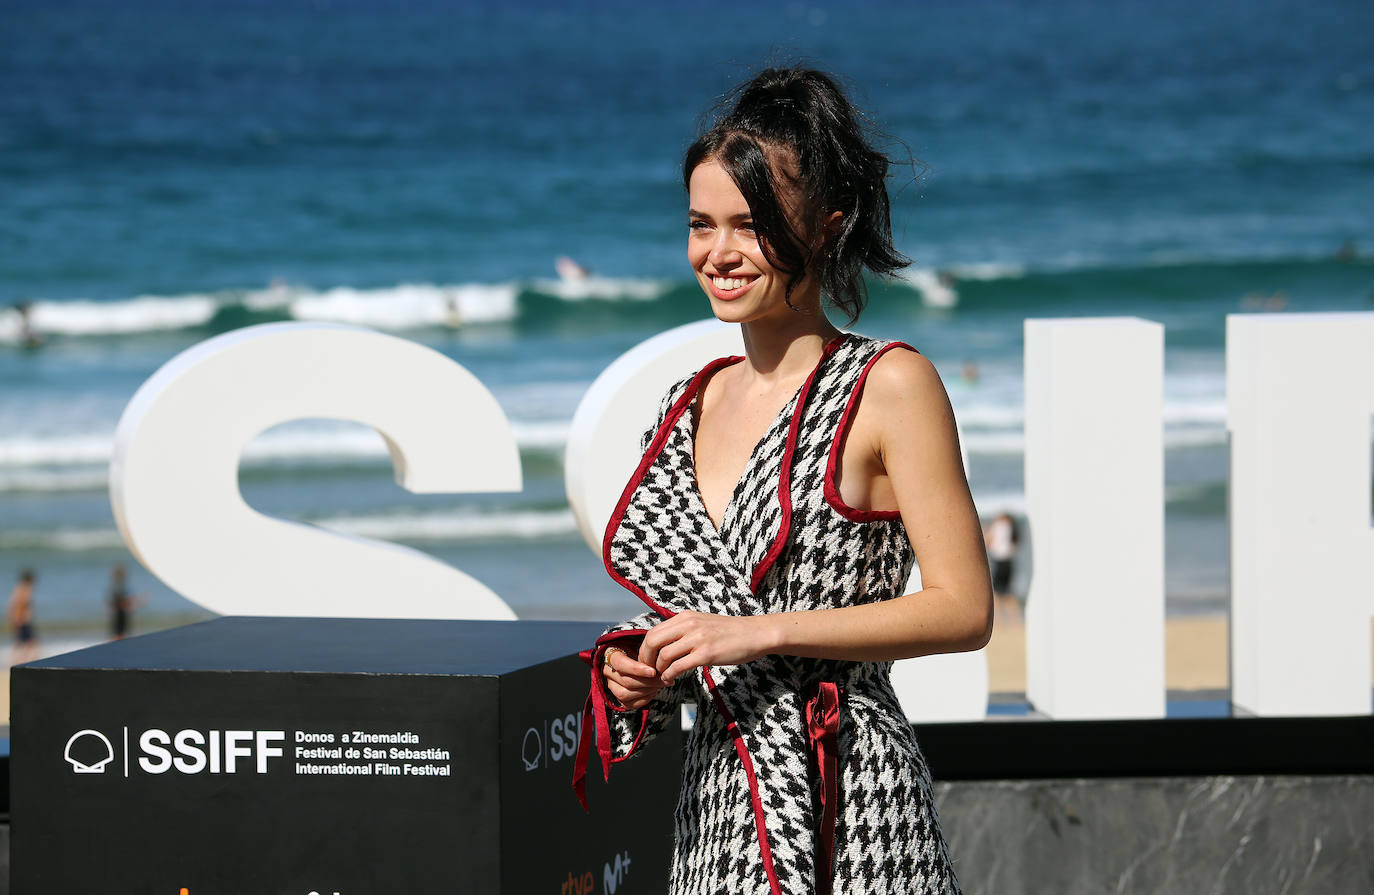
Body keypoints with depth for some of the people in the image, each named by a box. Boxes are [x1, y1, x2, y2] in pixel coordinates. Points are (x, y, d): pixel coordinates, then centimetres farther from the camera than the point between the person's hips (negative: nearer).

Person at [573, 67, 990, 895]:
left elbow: (964, 610, -11)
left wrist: (757, 635, -14)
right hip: (716, 809, 6)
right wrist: (638, 667, 2)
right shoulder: (691, 406, 13)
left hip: (843, 805, -6)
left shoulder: (888, 386, -6)